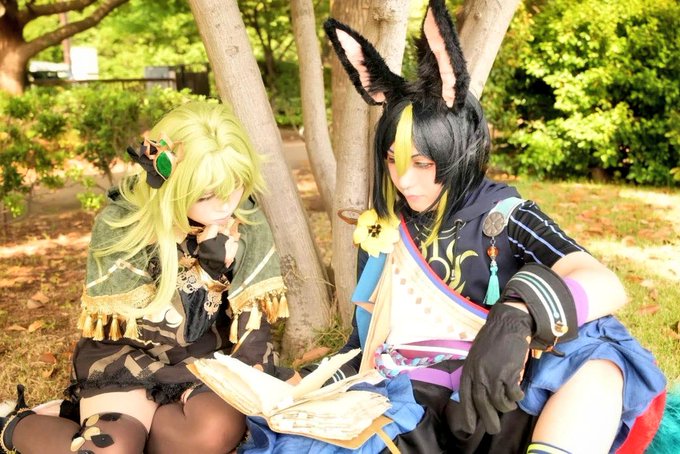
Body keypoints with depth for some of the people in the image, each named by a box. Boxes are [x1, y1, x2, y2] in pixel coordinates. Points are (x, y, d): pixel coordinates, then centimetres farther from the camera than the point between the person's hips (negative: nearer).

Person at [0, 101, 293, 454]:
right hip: (126, 358, -2)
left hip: (206, 357, 2)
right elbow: (158, 334, -17)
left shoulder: (246, 221, -11)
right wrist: (207, 268, -27)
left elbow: (252, 318, -6)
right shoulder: (120, 226, -20)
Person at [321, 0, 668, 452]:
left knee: (591, 351, -31)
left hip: (486, 408, -2)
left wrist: (517, 317, -40)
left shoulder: (503, 216, -4)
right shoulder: (385, 226, 9)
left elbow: (607, 285, -21)